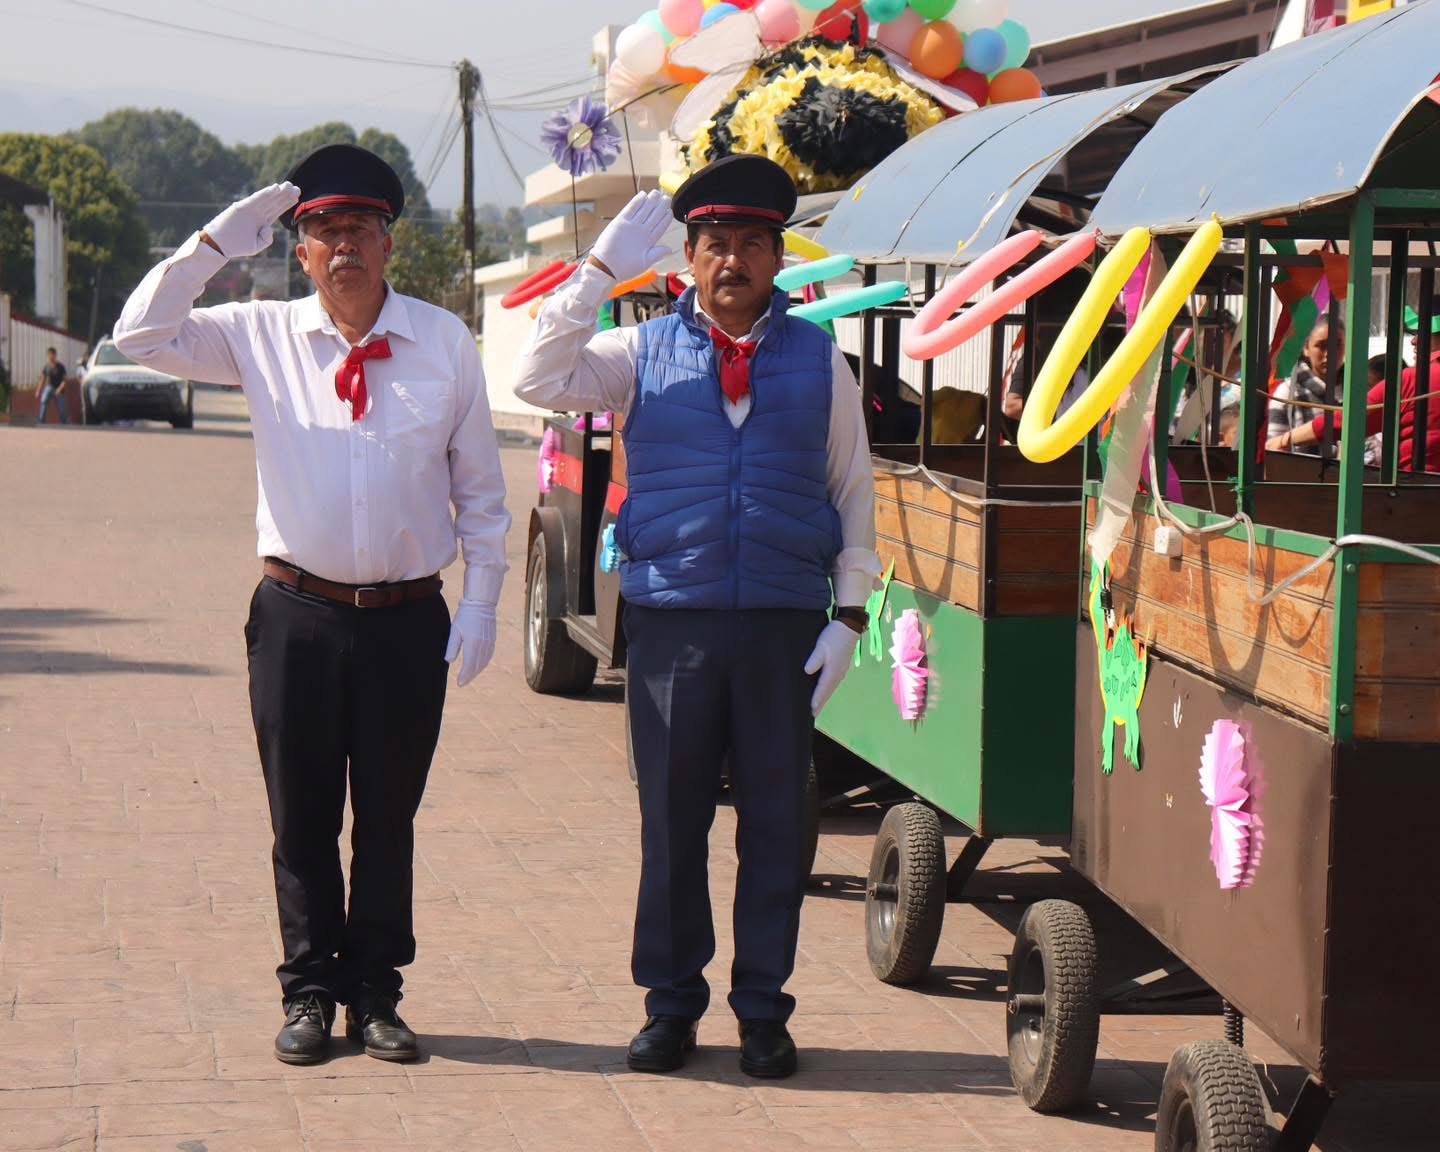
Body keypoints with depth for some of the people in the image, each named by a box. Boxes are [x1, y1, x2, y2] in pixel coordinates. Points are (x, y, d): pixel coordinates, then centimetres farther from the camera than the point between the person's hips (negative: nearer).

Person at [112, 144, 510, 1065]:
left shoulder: (445, 342, 3)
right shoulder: (263, 336, 3)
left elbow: (480, 487, 6)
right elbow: (144, 334, -4)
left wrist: (481, 600, 0)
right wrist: (217, 243, -9)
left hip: (409, 617, 0)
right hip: (298, 614, 0)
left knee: (389, 817, 8)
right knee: (303, 817, 6)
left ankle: (375, 993, 19)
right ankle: (310, 992, 18)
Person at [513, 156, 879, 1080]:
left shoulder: (819, 359, 8)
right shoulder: (644, 353, 6)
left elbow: (854, 491, 11)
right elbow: (538, 380, -5)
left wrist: (849, 614, 3)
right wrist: (601, 270, -9)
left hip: (785, 623, 0)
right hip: (671, 621, 0)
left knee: (776, 822, 5)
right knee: (671, 819, 5)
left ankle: (763, 1011, 16)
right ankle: (671, 1005, 17)